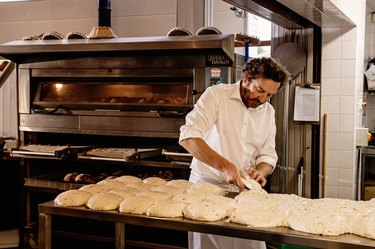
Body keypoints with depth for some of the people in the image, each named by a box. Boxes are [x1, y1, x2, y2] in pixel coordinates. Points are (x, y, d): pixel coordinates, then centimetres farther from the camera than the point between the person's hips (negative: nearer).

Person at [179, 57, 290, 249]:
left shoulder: (268, 112, 7)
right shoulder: (216, 95, -11)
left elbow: (268, 155, 10)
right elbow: (188, 137, -22)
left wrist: (260, 171, -14)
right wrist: (224, 165, -33)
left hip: (244, 191, 4)